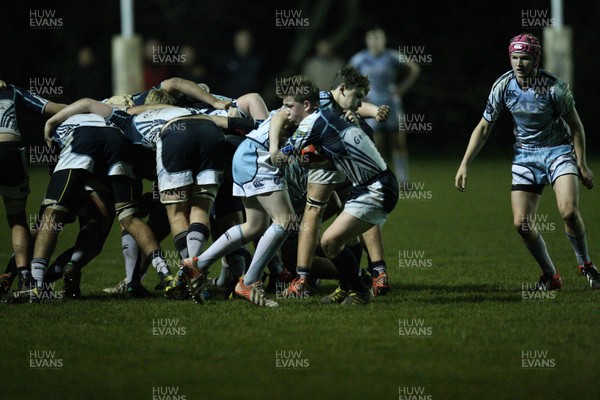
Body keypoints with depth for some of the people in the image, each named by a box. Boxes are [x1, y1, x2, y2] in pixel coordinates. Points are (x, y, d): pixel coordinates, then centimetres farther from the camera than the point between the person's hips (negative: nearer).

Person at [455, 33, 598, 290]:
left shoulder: (554, 87, -19)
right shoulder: (503, 86, -9)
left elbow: (575, 126, -5)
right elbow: (484, 127, 2)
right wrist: (464, 165, -2)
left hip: (559, 150, -3)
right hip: (525, 155, 3)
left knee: (569, 211, -24)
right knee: (521, 223, -8)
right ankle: (550, 276, 10)